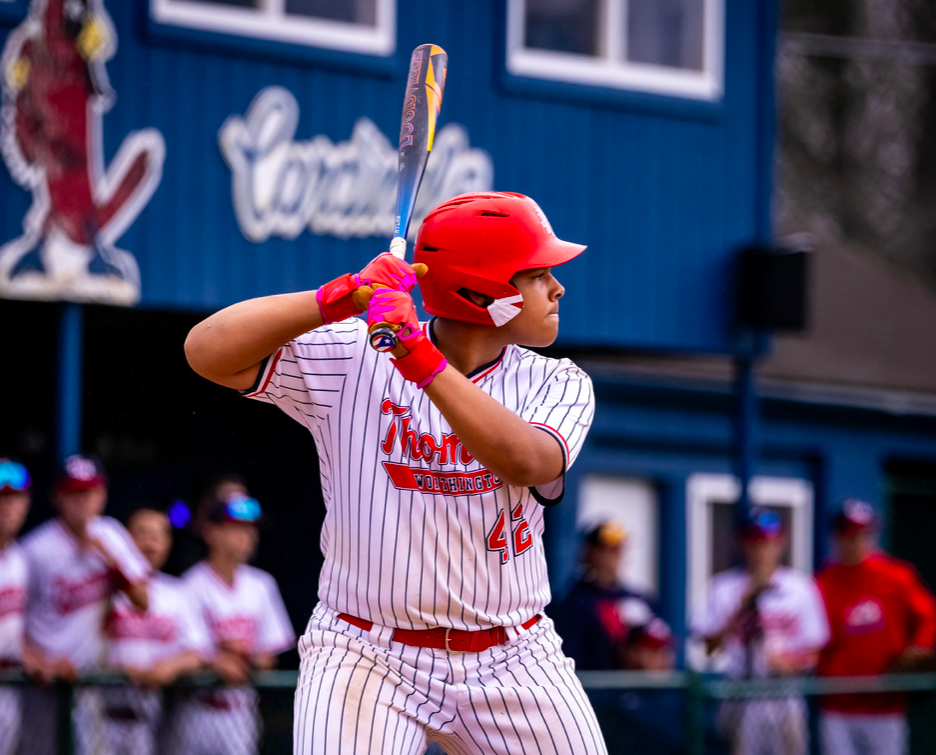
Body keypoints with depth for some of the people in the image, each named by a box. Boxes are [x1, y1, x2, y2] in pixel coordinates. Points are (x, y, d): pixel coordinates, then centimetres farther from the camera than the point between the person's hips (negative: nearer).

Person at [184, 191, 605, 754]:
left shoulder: (559, 385, 2)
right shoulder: (349, 359, -4)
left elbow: (527, 462, -20)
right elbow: (208, 351, -14)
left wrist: (421, 360, -29)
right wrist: (341, 298, -24)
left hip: (512, 663, 3)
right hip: (365, 659, -3)